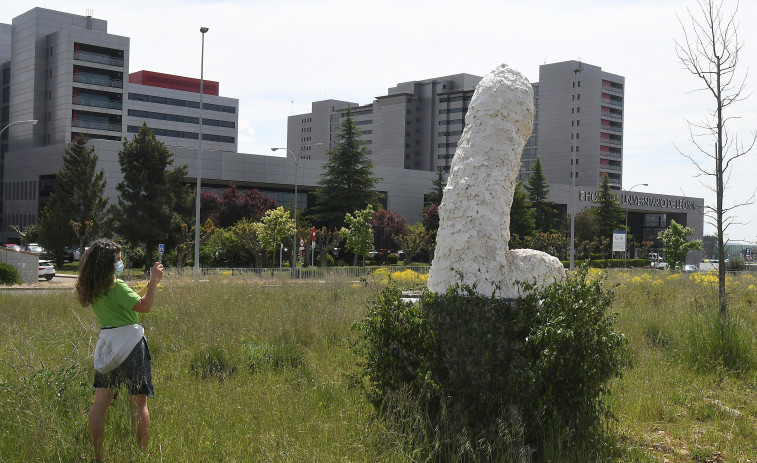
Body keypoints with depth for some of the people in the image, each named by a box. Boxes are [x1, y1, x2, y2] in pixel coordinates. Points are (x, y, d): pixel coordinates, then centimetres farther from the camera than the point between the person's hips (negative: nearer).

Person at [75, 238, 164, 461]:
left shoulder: (92, 289, 10)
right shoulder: (116, 286, -15)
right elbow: (144, 306, -18)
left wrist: (151, 284, 24)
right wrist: (154, 280, -9)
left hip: (106, 346, 7)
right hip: (130, 344, -7)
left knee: (100, 402, 7)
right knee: (138, 402, 1)